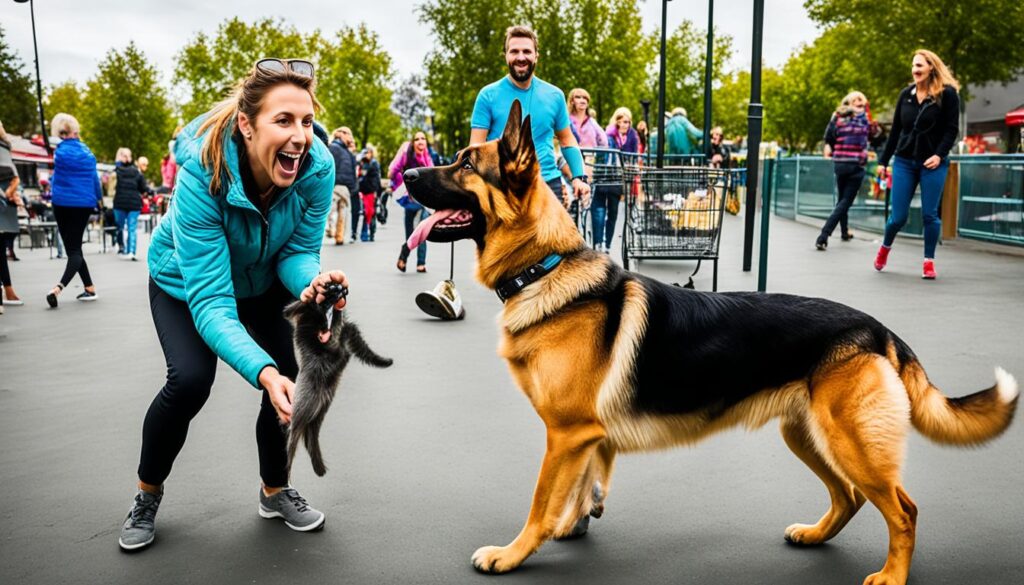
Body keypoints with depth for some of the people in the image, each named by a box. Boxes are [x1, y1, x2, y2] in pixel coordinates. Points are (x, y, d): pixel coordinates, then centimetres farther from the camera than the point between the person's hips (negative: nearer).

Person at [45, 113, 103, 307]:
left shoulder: (61, 150, -8)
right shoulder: (86, 150, 2)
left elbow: (56, 178, -3)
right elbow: (94, 177, 9)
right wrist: (99, 198, 19)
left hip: (63, 203, -2)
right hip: (85, 203, 2)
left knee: (72, 249, 10)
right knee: (75, 248, 3)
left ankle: (90, 289, 10)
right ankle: (59, 287, -16)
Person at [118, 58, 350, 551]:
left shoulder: (317, 166, -30)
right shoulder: (203, 172, -39)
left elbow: (297, 251, -19)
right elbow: (210, 299, -42)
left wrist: (311, 282, -44)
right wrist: (262, 372, -56)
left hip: (264, 280, 3)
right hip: (187, 282, -3)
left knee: (294, 370, -12)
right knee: (190, 378, -22)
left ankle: (275, 490, 15)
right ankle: (147, 492, 9)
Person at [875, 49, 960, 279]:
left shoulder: (947, 94, -3)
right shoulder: (906, 94, 7)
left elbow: (951, 129, -6)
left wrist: (939, 155, -19)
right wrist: (883, 160, 11)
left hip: (932, 163, -2)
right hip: (904, 161, 3)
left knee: (930, 215, -3)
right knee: (898, 216, 2)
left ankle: (929, 261, 10)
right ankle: (885, 247, 30)